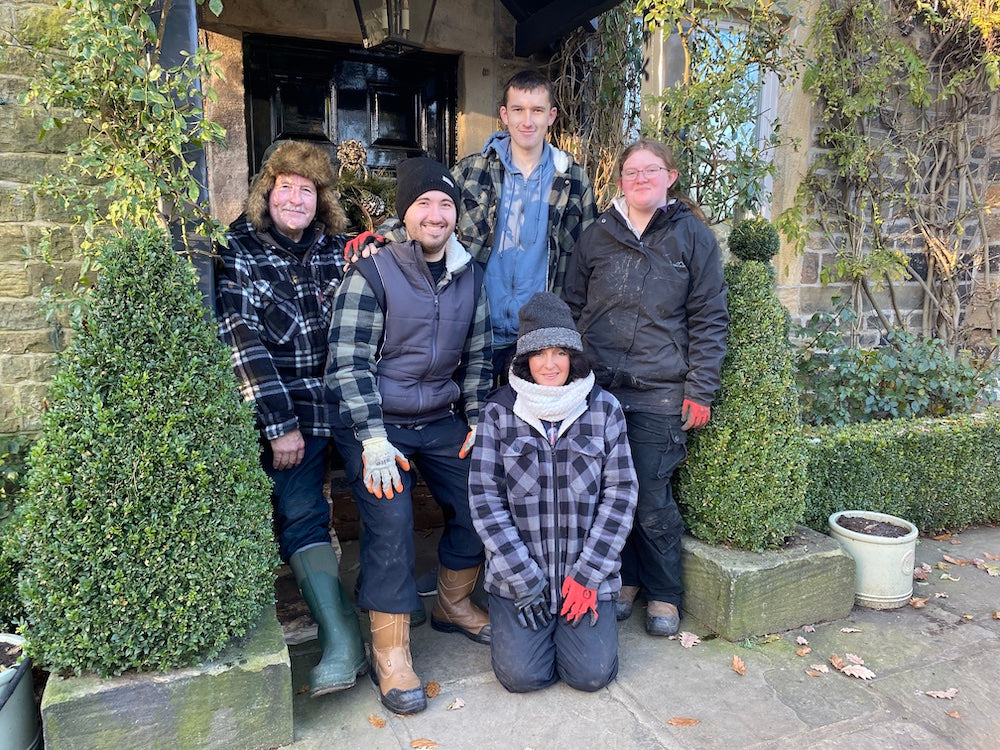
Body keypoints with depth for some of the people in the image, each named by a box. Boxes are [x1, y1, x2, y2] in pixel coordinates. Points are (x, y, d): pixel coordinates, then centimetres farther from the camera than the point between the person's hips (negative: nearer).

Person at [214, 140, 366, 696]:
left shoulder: (337, 249, 7)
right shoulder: (237, 249, -3)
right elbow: (242, 339, -11)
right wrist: (280, 422, -15)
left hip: (336, 398, 3)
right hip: (281, 409, -2)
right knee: (300, 515, -8)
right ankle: (344, 644, -4)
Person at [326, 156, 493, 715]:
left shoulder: (470, 276, 5)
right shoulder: (371, 275, -12)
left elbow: (477, 354, 12)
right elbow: (349, 361, -15)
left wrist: (477, 422, 6)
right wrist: (373, 439, -21)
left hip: (442, 421, 6)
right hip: (376, 423, -5)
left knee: (477, 503, 2)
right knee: (391, 521, -18)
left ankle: (453, 605, 29)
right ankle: (390, 653, 0)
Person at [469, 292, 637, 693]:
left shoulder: (604, 408, -3)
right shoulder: (499, 412, -5)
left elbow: (621, 492, -3)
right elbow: (485, 499, -7)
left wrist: (588, 574, -8)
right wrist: (525, 582, -10)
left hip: (586, 573, 1)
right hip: (517, 571, 0)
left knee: (592, 673, -8)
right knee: (522, 674, -9)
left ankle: (570, 623, 23)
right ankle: (512, 616, 23)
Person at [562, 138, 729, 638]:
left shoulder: (694, 236, 3)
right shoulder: (596, 237, 11)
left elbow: (709, 319, 2)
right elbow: (572, 309, 14)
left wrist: (699, 391, -5)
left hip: (660, 394, -3)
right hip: (598, 388, 3)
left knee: (652, 499, -1)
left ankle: (663, 594, 21)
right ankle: (624, 579, 30)